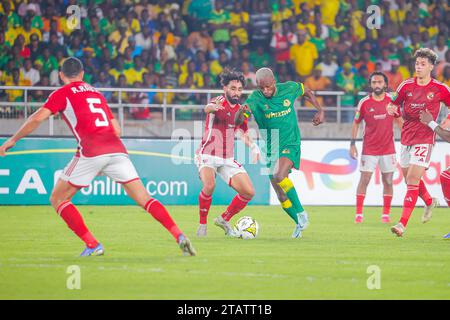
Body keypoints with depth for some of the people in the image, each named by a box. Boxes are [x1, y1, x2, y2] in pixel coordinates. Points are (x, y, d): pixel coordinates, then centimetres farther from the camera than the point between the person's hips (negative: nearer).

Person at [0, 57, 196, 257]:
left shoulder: (62, 94, 11)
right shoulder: (96, 93, 27)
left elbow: (37, 118, -1)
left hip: (90, 152, -5)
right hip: (117, 149, 5)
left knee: (58, 199, 8)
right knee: (145, 200, 5)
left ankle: (93, 245, -2)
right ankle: (179, 236, -11)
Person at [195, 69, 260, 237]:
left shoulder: (241, 110, 8)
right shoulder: (220, 102, -12)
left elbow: (244, 133, 22)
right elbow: (208, 108, -37)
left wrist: (253, 146, -1)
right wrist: (213, 107, -63)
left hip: (228, 159, 6)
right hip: (207, 156, -6)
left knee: (249, 192, -4)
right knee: (209, 186, -32)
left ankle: (224, 219, 18)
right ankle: (202, 224, -10)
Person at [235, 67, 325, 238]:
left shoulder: (289, 89, -7)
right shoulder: (256, 98, -11)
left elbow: (306, 91, 16)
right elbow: (238, 121, -20)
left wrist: (320, 110, 10)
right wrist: (242, 112, -42)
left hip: (290, 145, -3)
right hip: (271, 150, 3)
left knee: (279, 176, -29)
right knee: (281, 196, 4)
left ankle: (301, 212, -16)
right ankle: (300, 223, 25)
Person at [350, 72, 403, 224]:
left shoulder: (392, 101, 0)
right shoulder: (364, 102, -3)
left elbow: (399, 120, 11)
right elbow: (356, 123, 5)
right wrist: (352, 144, 0)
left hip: (388, 148, 1)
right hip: (369, 149, -1)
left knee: (388, 181, 2)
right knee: (364, 179, -6)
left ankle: (386, 214, 11)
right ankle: (359, 213, 0)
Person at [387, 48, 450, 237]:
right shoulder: (406, 86, 3)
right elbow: (394, 103, 15)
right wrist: (392, 109, -8)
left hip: (424, 141, -5)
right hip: (406, 139, 5)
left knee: (412, 181, -14)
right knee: (410, 180, 15)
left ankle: (403, 224, -16)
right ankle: (429, 202, 45)